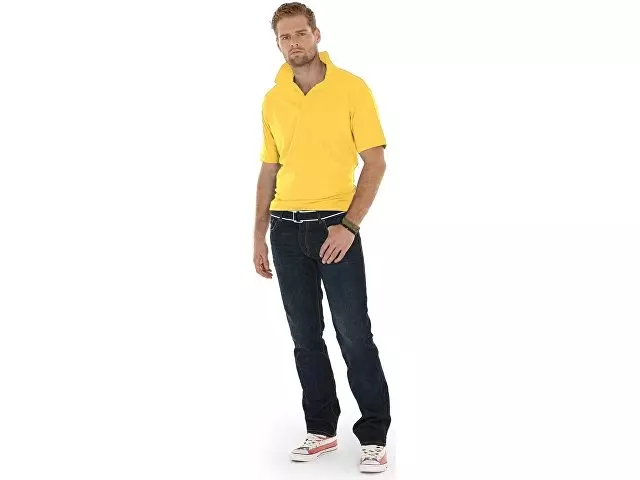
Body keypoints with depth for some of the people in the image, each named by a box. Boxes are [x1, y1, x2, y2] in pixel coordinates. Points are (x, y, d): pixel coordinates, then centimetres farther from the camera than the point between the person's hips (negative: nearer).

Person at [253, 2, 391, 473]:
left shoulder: (351, 88, -5)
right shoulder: (272, 100, 10)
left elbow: (376, 162, -7)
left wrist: (349, 225, -17)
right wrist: (259, 235, 11)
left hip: (335, 226, -5)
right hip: (285, 228, 5)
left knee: (355, 335, -3)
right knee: (305, 337, 10)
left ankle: (375, 436, 8)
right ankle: (321, 429, 22)